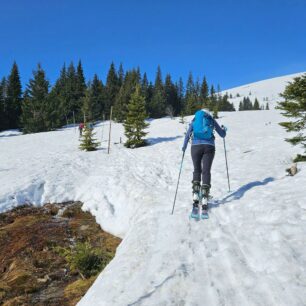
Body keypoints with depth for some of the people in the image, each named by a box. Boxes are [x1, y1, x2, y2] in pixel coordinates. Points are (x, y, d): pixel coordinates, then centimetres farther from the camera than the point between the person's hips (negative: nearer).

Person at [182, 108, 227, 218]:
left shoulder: (194, 120, 18)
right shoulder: (212, 120, 18)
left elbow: (187, 135, 11)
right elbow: (223, 135, 24)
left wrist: (184, 147, 26)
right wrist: (224, 129, 46)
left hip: (196, 146, 0)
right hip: (209, 147, 0)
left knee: (197, 171, 11)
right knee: (206, 172, 0)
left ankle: (196, 199, -3)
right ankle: (204, 201, -10)